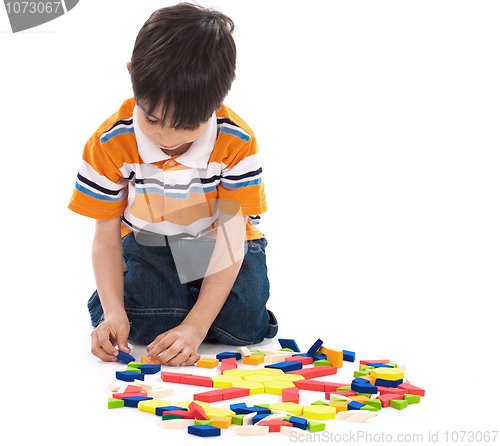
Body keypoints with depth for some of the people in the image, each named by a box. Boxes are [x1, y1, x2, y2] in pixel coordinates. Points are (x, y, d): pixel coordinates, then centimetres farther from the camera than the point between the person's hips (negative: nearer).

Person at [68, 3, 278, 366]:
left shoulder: (237, 143, -25)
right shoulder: (110, 144, -21)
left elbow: (232, 235, -23)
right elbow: (106, 238, -12)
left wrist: (197, 325, -30)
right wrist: (114, 311, -26)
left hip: (217, 245, 0)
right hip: (149, 243, 0)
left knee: (244, 325, -22)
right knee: (139, 318, -27)